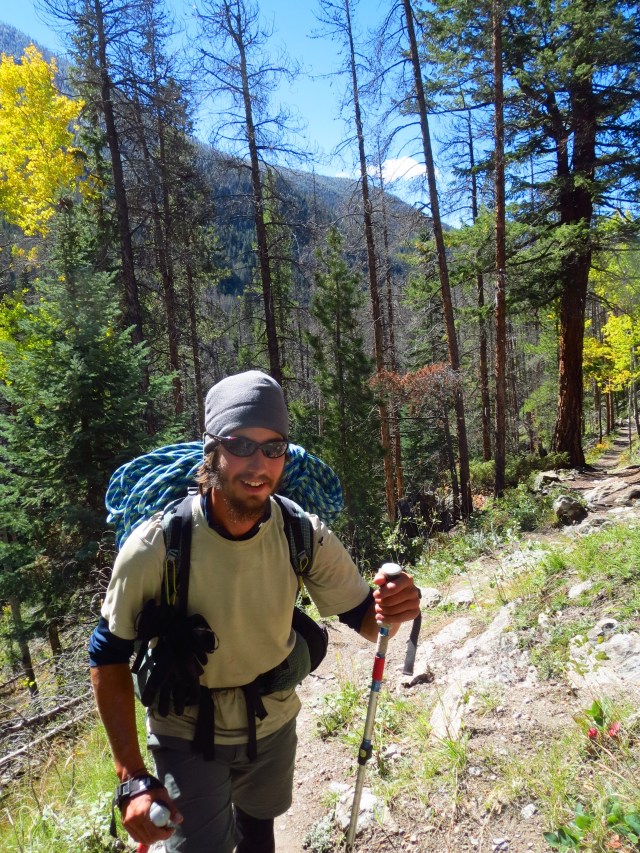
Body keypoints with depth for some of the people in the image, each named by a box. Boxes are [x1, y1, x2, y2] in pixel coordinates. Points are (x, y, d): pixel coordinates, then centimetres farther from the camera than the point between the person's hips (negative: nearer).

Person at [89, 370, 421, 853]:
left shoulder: (305, 536, -22)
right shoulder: (156, 546, -29)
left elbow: (364, 618, -11)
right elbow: (109, 656, -16)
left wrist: (390, 611, -35)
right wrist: (132, 777, -21)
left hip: (273, 722, 4)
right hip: (188, 732, -3)